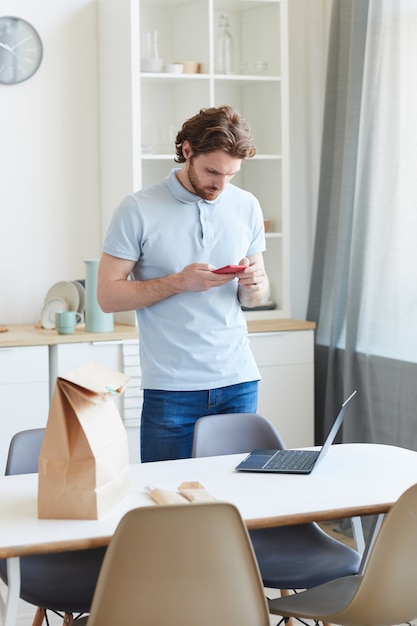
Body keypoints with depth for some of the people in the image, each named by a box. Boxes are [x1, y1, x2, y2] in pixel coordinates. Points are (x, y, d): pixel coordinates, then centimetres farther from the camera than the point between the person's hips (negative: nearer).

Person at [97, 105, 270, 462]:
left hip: (239, 382, 4)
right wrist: (179, 282, -16)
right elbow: (108, 295, -7)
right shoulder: (138, 211, -5)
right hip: (171, 389, -3)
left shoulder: (246, 207, 8)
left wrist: (254, 284, -8)